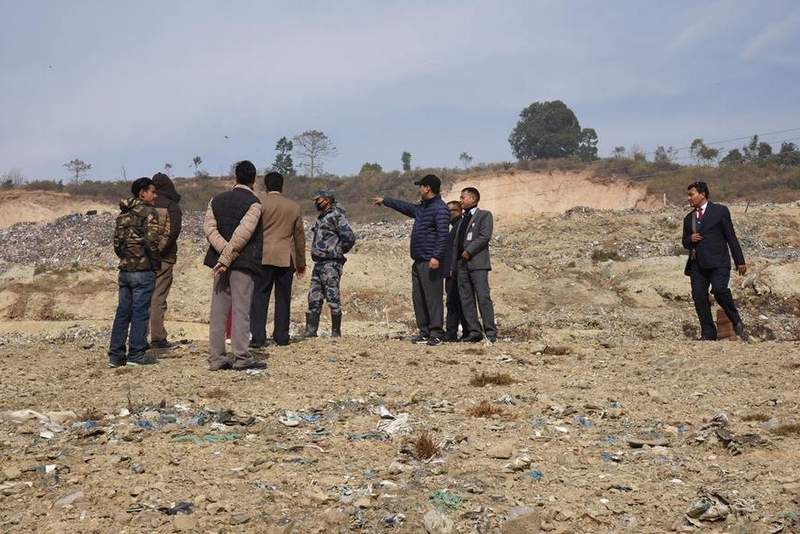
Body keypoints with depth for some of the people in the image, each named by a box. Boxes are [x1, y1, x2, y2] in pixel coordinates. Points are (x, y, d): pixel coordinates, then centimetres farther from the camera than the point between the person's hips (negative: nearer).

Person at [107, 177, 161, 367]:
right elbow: (151, 241, -18)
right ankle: (136, 354, 3)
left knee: (123, 312, 10)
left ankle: (116, 355, 12)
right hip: (143, 271, -7)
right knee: (140, 312, -1)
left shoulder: (123, 214, 13)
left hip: (124, 270, 7)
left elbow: (116, 242, 12)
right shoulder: (148, 212, -9)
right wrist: (156, 263, -7)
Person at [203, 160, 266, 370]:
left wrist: (224, 253, -8)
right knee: (241, 311, -2)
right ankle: (241, 357, -2)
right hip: (243, 263, -5)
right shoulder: (253, 203, -6)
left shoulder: (217, 200, 11)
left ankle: (216, 357, 9)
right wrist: (227, 258, -14)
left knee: (218, 312, 7)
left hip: (221, 262, 5)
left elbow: (208, 227, 0)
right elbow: (242, 234, -17)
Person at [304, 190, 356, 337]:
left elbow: (349, 238, -18)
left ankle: (336, 332, 2)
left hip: (331, 263, -9)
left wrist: (339, 251, -3)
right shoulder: (322, 216, 19)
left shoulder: (336, 215, -9)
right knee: (314, 298, 8)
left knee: (333, 298, -4)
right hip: (319, 263, 9)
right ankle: (310, 331, 13)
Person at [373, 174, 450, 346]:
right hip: (418, 261, 10)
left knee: (433, 298, -9)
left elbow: (443, 235, -19)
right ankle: (424, 332, 13)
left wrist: (436, 257, -27)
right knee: (418, 298, 9)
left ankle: (436, 333, -7)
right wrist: (385, 200, 46)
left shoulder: (440, 209, -11)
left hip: (431, 263, -10)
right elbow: (405, 206, 37)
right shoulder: (421, 208, 19)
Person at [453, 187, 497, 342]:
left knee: (483, 297, -10)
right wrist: (454, 264, 11)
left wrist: (469, 251, -13)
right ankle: (474, 331, 5)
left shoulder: (484, 215, 5)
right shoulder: (461, 219, 24)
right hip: (461, 264, 7)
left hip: (477, 262, -7)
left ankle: (490, 332, -8)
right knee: (466, 299, 2)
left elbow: (485, 236, -10)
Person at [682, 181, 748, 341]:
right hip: (697, 264, 5)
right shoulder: (688, 218, 20)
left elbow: (731, 237, 2)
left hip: (717, 263, -5)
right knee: (699, 297, -4)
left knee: (719, 290, -24)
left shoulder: (720, 211, 4)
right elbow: (685, 243, 25)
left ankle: (737, 323, -3)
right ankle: (708, 334, 5)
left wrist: (740, 261, -1)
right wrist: (690, 239, 0)